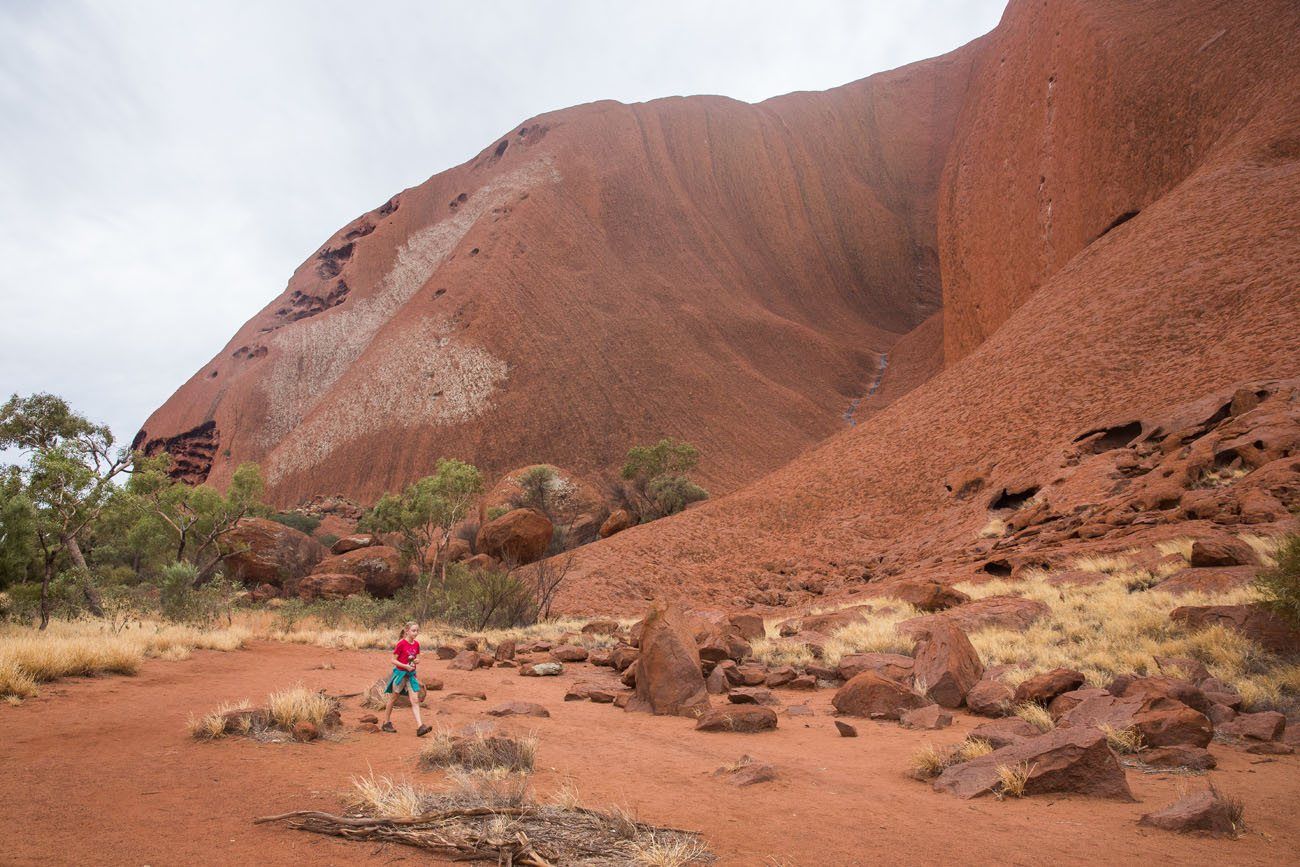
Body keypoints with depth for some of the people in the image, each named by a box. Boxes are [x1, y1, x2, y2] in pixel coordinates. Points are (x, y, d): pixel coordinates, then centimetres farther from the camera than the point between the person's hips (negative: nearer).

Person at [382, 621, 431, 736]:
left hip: (411, 674, 5)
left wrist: (417, 661, -8)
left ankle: (420, 727, -12)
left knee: (415, 700, -5)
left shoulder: (416, 644, 3)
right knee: (393, 698, 11)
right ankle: (386, 723, 27)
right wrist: (405, 666, -23)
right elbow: (393, 660, -13)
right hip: (400, 673, -5)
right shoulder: (401, 644, -14)